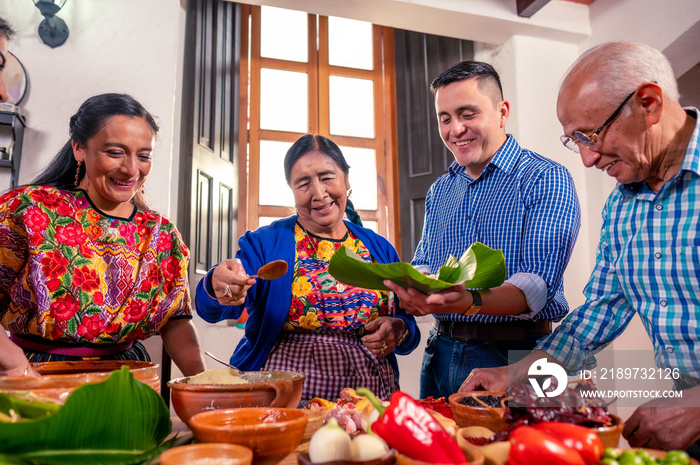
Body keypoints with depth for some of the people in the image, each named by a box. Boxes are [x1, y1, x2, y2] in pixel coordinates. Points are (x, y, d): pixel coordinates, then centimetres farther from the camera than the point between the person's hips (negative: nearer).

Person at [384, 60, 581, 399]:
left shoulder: (546, 179, -9)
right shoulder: (438, 191, 12)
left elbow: (539, 281, -19)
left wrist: (471, 302, -37)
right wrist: (413, 291, -11)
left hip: (513, 355, -5)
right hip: (442, 352, 6)